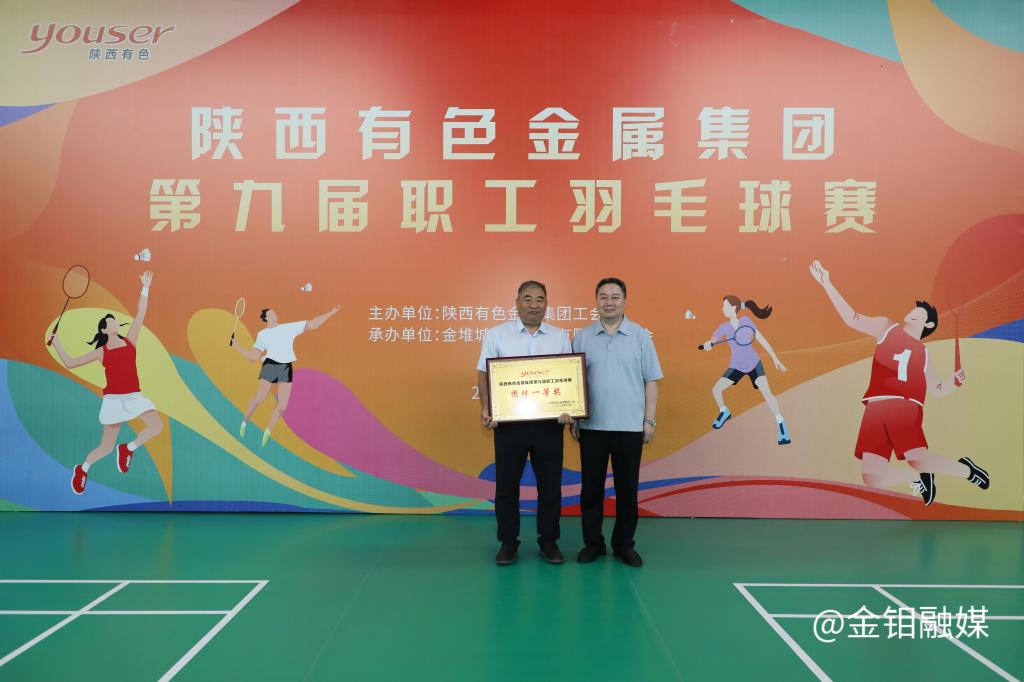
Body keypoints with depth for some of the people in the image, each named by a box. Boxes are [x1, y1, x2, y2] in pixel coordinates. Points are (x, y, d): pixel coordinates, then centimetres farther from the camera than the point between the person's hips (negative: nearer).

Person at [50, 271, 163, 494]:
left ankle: (128, 448, 3)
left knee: (156, 426, -20)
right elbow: (70, 363, 10)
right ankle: (82, 469, 29)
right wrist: (57, 344, 7)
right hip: (114, 399, -2)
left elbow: (140, 314, 4)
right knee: (106, 447, 3)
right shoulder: (101, 352, 4)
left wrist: (145, 288, 3)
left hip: (134, 396, 2)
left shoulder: (129, 341, 8)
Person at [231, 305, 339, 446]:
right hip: (270, 366, -2)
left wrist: (331, 313, 5)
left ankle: (268, 431, 21)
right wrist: (235, 346, 1)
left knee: (282, 406, -3)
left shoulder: (290, 327, 13)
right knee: (258, 399, -9)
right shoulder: (262, 334, 10)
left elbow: (312, 325, 11)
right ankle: (245, 421, 22)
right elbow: (253, 357, 8)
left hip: (286, 368, 2)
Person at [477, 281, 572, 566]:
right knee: (506, 484, 6)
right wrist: (485, 409, -11)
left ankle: (549, 541, 22)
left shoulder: (560, 337, 7)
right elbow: (484, 374, 2)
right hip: (509, 422, -1)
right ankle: (508, 542, 20)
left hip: (549, 423, 1)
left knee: (550, 485, 8)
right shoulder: (497, 335, 3)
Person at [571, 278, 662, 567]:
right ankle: (592, 543, 19)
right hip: (592, 425, 1)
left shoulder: (641, 336, 2)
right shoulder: (583, 337, 4)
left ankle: (624, 544, 20)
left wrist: (650, 420, -3)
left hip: (630, 426, 0)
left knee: (627, 488, 7)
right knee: (591, 487, 7)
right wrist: (573, 418, 1)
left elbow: (651, 381, 2)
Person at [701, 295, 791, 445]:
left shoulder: (746, 321, -17)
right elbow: (711, 342, -14)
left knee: (767, 393, -20)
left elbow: (762, 340, -12)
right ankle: (724, 413, 28)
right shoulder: (724, 327, -12)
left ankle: (782, 426, -13)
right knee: (715, 389, -2)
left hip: (754, 363, -3)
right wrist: (707, 344, -40)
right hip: (736, 366, 3)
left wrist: (775, 359, -11)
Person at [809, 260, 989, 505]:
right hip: (876, 408, 1)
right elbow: (852, 318, 11)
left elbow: (937, 390, 29)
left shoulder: (923, 353, 24)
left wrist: (955, 381, 8)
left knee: (917, 459, -27)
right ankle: (918, 477, 16)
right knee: (871, 478, -12)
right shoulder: (886, 328, 22)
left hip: (906, 407, 0)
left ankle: (965, 469, 3)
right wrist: (827, 284, 3)